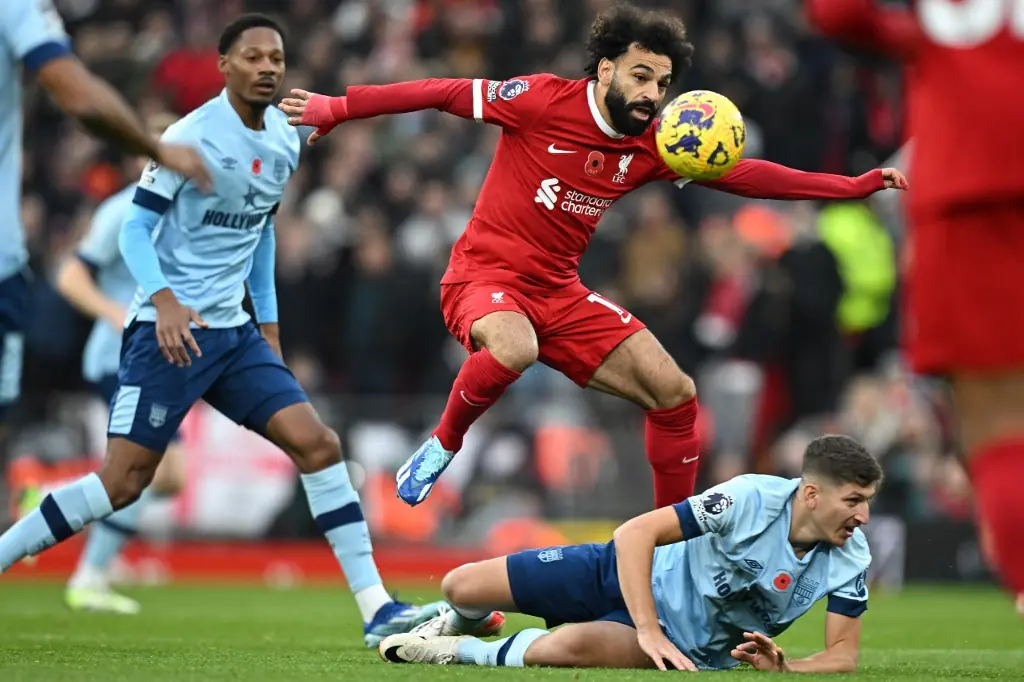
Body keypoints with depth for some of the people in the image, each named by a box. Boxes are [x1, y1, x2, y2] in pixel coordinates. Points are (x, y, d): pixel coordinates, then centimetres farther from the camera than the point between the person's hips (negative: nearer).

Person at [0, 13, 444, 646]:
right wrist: (164, 299, -28)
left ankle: (376, 608, -6)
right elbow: (135, 227, -12)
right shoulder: (191, 138, -13)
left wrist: (269, 322, 21)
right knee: (124, 480, -11)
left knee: (318, 444, -6)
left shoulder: (285, 142, 9)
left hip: (235, 333, 7)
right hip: (171, 329, -7)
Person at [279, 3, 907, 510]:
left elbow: (744, 174, 4)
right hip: (486, 275, -6)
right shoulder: (544, 101, -14)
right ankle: (443, 445, -11)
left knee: (675, 394, -4)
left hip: (560, 293, 6)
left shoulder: (652, 146, 0)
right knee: (514, 349, -40)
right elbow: (448, 93, -8)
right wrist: (337, 108, -9)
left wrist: (853, 187, -1)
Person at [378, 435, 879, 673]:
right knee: (460, 587, -2)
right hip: (636, 575, 0)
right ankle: (460, 624, 39)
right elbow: (636, 533, -28)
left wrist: (782, 667, -34)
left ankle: (464, 652, -3)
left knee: (570, 646, -34)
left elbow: (843, 655, -12)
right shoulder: (753, 498, -28)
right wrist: (649, 631, -35)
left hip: (688, 646, 0)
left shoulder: (849, 559, -19)